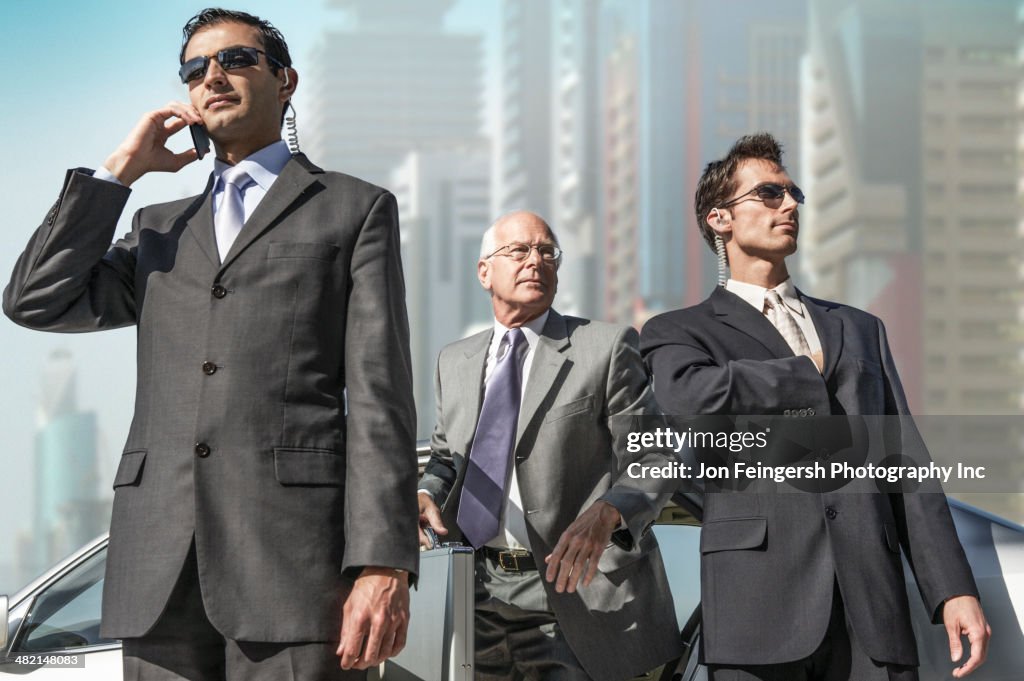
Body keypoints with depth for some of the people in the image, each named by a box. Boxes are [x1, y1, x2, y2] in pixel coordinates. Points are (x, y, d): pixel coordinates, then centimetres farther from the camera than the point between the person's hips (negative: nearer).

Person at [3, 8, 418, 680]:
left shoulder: (355, 209, 12)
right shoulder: (161, 229, 26)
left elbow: (378, 394, 1)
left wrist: (383, 565, -11)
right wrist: (122, 169, 12)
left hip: (294, 562, -4)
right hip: (161, 572, 4)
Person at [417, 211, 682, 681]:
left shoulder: (606, 349, -1)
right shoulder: (454, 362, 15)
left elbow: (652, 461, -6)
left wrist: (605, 514, -25)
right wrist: (426, 494, 0)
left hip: (568, 585, -4)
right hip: (477, 587, 4)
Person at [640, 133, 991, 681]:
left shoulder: (859, 329, 24)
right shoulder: (678, 332, 11)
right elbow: (693, 399, -14)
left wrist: (953, 589, 5)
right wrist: (810, 371, 1)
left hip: (871, 610, 3)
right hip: (759, 607, -3)